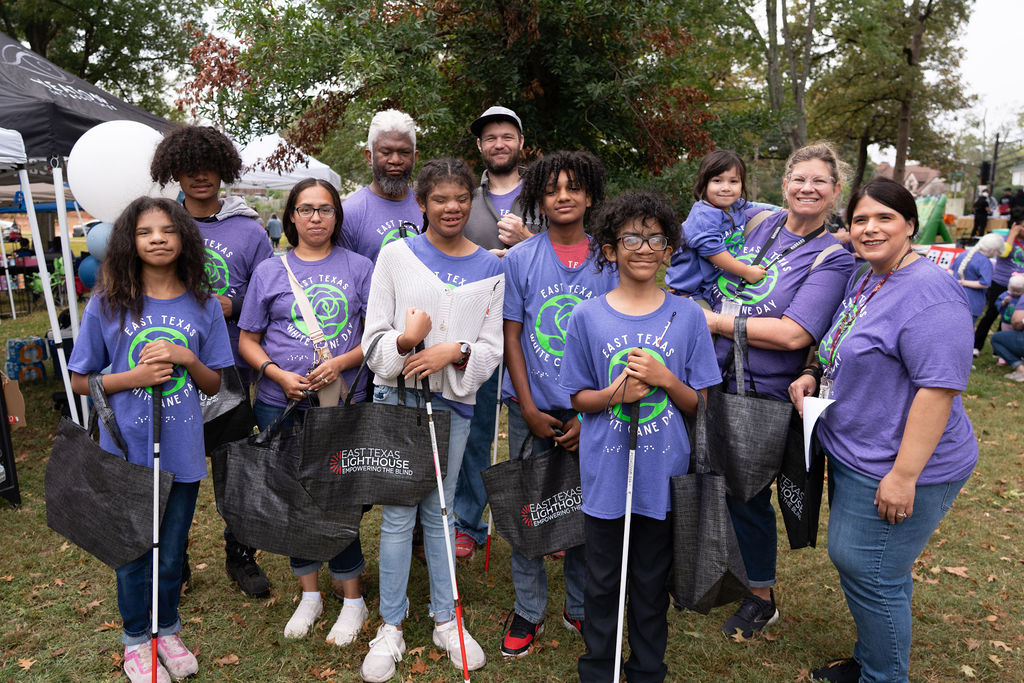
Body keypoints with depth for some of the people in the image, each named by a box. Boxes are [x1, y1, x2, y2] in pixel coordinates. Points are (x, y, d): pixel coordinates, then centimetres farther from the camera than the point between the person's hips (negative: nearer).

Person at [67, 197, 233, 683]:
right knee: (133, 552, 14)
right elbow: (79, 381, 0)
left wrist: (187, 358, -17)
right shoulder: (107, 305, -6)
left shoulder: (203, 306, -2)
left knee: (172, 552, 16)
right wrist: (134, 377, -17)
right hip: (127, 450, -1)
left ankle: (167, 631, 39)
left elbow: (214, 385, 3)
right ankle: (136, 639, 36)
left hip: (182, 451, 1)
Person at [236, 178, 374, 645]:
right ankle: (309, 594, 30)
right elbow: (248, 340, 8)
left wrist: (341, 363, -13)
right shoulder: (269, 271, 7)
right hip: (281, 403, 2)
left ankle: (352, 597, 20)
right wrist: (279, 375, -10)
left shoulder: (359, 267, 4)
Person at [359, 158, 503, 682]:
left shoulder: (489, 267, 5)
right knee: (398, 513, 3)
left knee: (439, 511, 12)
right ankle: (391, 627, 19)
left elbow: (492, 348, 2)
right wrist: (404, 340, -23)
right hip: (397, 399, -1)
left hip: (454, 401, 2)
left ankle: (445, 619, 27)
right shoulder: (396, 254, 0)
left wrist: (454, 351, -17)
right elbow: (374, 340, -2)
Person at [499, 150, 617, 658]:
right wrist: (530, 411, -6)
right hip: (533, 409, 0)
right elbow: (511, 337, 0)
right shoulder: (519, 260, 0)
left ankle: (580, 607, 29)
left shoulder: (610, 260, 1)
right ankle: (528, 610, 24)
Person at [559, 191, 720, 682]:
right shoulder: (586, 316, -5)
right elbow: (578, 398, 2)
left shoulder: (688, 316, -3)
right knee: (602, 582, 14)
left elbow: (698, 403, 0)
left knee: (653, 583, 16)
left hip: (664, 474, 1)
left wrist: (664, 378, -18)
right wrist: (615, 394, -18)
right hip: (605, 474, 0)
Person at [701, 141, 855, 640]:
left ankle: (761, 597, 32)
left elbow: (793, 334, -22)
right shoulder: (757, 224, 5)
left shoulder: (833, 258, -10)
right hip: (710, 378, 5)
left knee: (747, 493, 7)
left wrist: (716, 321, -17)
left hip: (763, 395, -5)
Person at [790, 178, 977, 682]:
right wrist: (814, 375, 3)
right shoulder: (864, 282, 9)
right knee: (848, 558, 21)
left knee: (871, 574, 2)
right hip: (852, 454, 10)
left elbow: (938, 387, -26)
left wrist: (904, 475, -27)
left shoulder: (928, 294, -22)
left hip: (894, 468, -10)